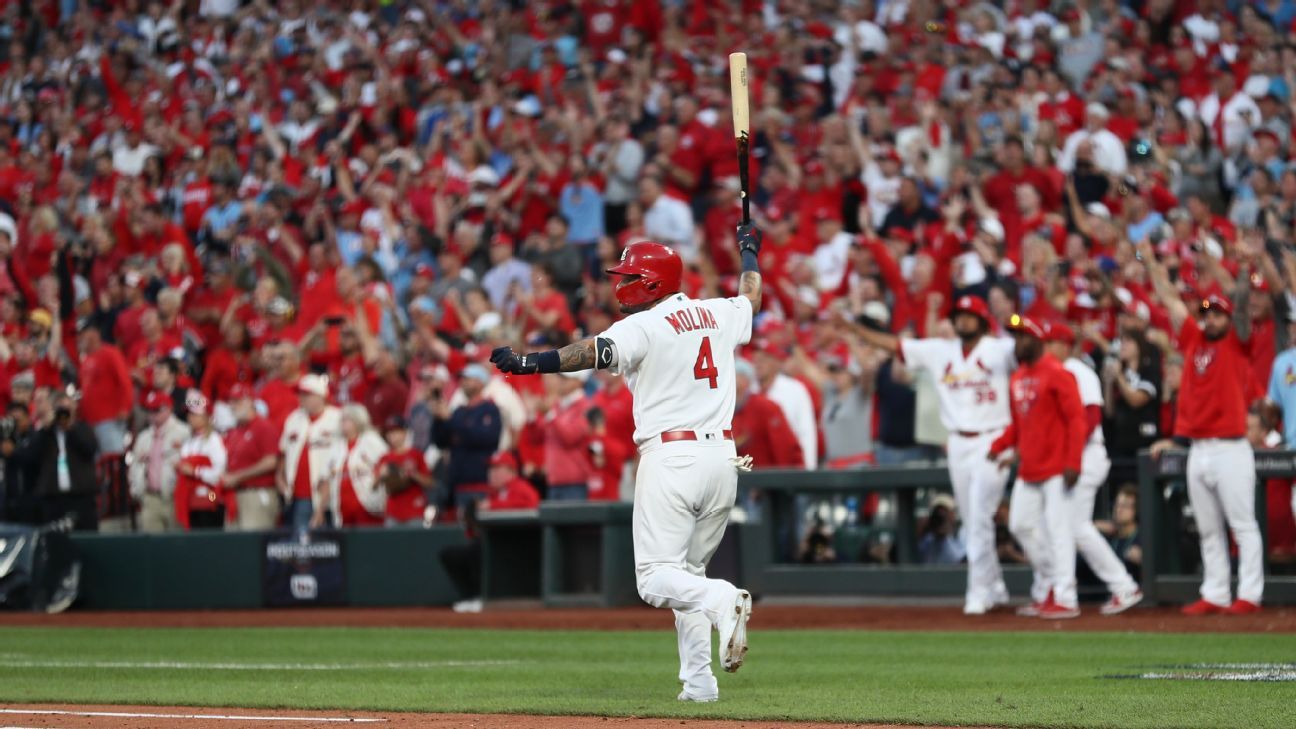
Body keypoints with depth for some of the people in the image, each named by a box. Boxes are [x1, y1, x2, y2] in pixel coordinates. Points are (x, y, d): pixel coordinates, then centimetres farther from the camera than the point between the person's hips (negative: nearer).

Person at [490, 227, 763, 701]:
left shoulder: (645, 325, -6)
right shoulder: (718, 314, 14)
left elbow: (598, 352, -25)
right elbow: (751, 298, 37)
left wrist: (529, 363, -34)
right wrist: (749, 252, 55)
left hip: (671, 457, -7)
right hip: (723, 457, 7)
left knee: (656, 578, -8)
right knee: (689, 571, 17)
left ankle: (722, 601, -35)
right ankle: (699, 681, 9)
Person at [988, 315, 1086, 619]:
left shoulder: (1056, 374, -10)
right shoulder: (1017, 378, 14)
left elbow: (1076, 419, -15)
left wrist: (1073, 462, -22)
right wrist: (999, 446, 6)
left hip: (1056, 467, -9)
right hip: (1028, 468, 9)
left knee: (1058, 528, -8)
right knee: (1021, 525, 8)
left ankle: (1065, 598, -6)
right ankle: (1047, 585, 21)